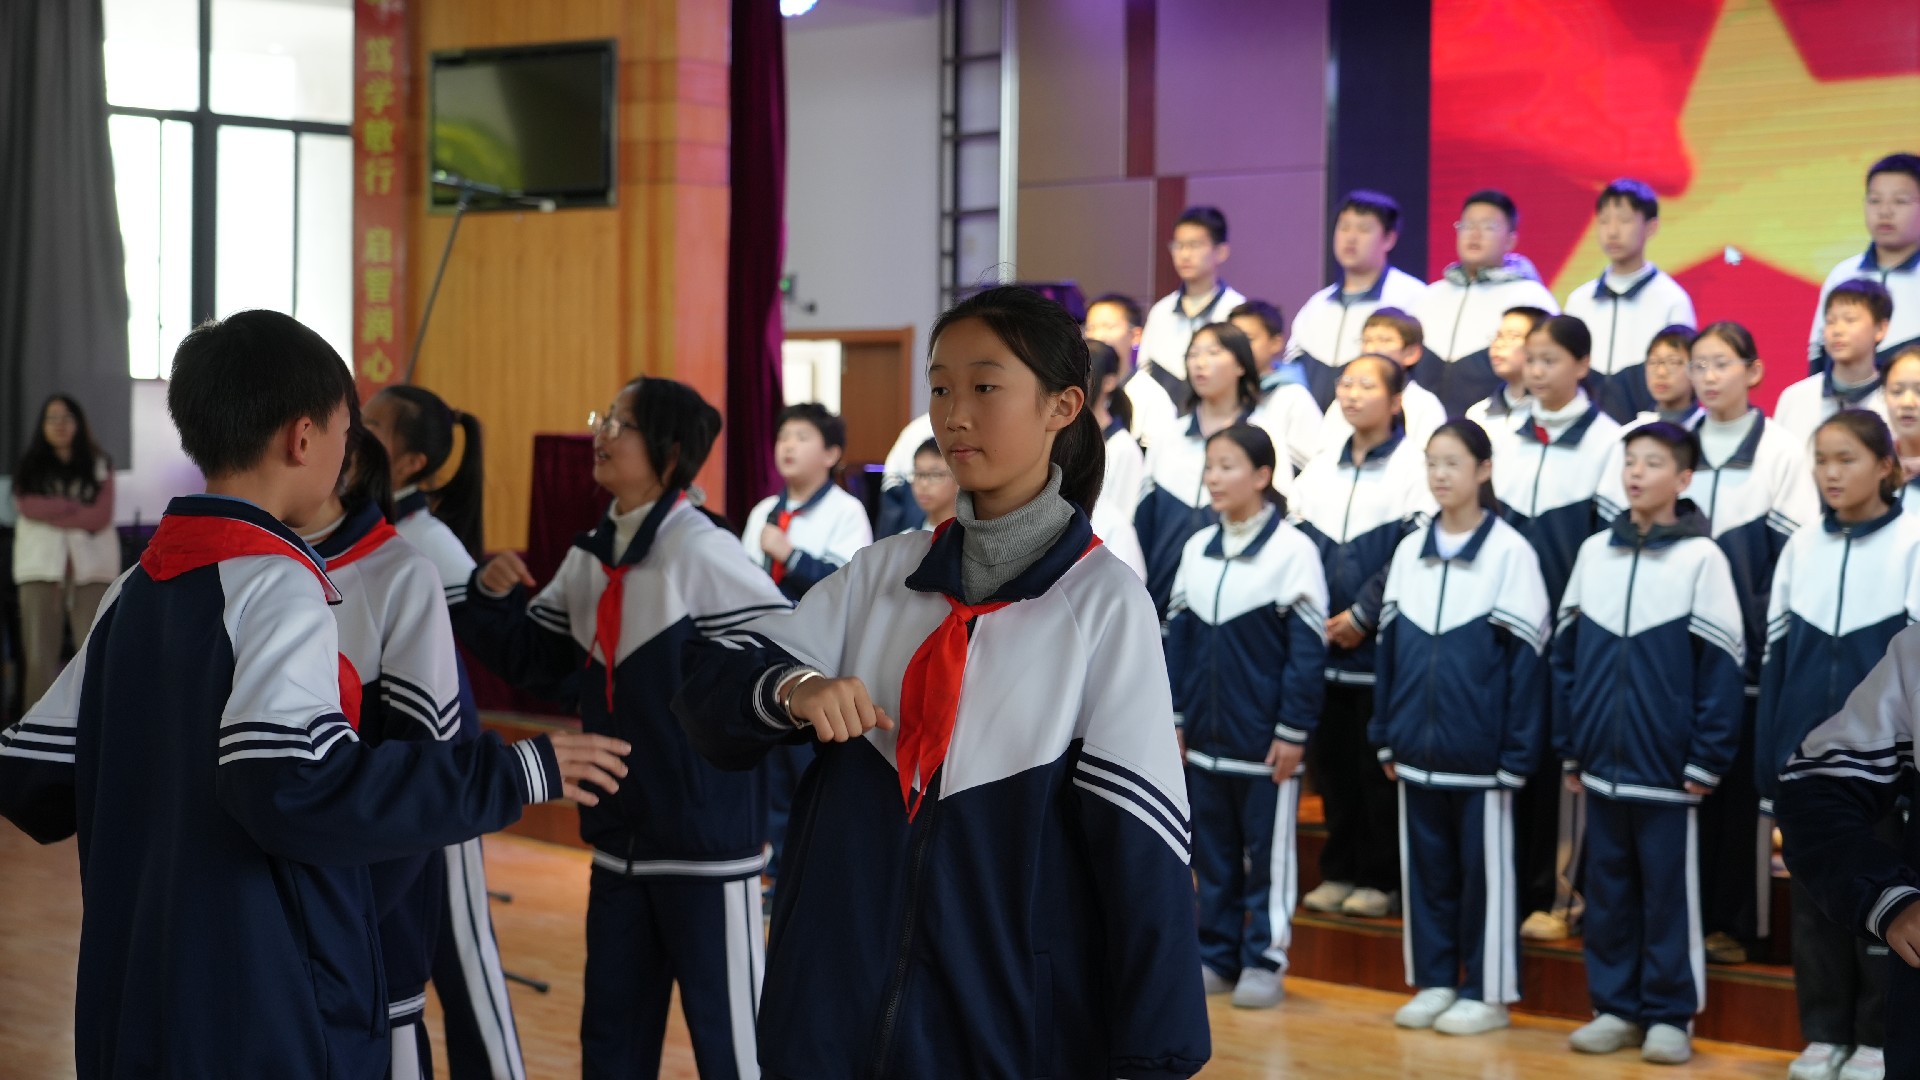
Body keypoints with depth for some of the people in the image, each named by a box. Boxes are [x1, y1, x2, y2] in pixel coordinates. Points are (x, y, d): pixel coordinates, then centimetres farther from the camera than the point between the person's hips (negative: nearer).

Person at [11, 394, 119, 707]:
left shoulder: (98, 466, 11)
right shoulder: (29, 468, 16)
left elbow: (101, 517, -2)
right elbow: (27, 507, -2)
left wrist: (52, 511, -4)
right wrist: (75, 508, -5)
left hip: (90, 564, -1)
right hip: (41, 565, 1)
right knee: (40, 655, -5)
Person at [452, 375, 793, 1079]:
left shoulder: (703, 555, -15)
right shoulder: (589, 558, 7)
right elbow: (534, 663, 15)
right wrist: (490, 598, -3)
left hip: (705, 837, -7)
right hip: (619, 837, 7)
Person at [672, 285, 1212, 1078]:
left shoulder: (1104, 601, -6)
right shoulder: (883, 573, 5)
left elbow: (1140, 843, -8)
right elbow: (711, 688, 3)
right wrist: (794, 689, -19)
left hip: (1014, 1016, -3)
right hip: (839, 997, 4)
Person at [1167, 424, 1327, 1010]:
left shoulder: (1293, 550, -9)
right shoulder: (1196, 549, 8)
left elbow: (1307, 649, -10)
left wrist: (1293, 730, -12)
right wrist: (1175, 717, 9)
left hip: (1265, 738, -6)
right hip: (1206, 735, 6)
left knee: (1268, 851, 4)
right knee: (1211, 849, 12)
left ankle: (1265, 960, 12)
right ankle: (1216, 956, 22)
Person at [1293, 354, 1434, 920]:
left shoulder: (1413, 467, -6)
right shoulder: (1320, 468, 12)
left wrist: (1363, 615, -14)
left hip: (1382, 645, -5)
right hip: (1320, 642, 6)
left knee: (1378, 764, 0)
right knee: (1329, 758, 10)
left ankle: (1383, 878, 11)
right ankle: (1339, 871, 20)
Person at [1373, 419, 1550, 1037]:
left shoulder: (1510, 552, -7)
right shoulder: (1409, 552, 8)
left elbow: (1526, 659, -8)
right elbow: (1389, 648, 11)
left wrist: (1517, 752, -11)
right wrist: (1386, 736, 8)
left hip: (1478, 750, -5)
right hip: (1418, 748, 5)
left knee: (1483, 870, 4)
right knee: (1426, 866, 12)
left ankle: (1487, 992, 14)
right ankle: (1434, 982, 23)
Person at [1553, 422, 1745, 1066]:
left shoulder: (1701, 557, -5)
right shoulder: (1594, 551, 8)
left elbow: (1721, 667, -7)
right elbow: (1567, 654, 11)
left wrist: (1707, 760, -11)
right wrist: (1568, 747, 8)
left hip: (1666, 766, -4)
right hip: (1602, 763, 4)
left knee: (1668, 892, 3)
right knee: (1608, 889, 11)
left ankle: (1669, 1016, 12)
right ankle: (1614, 1007, 21)